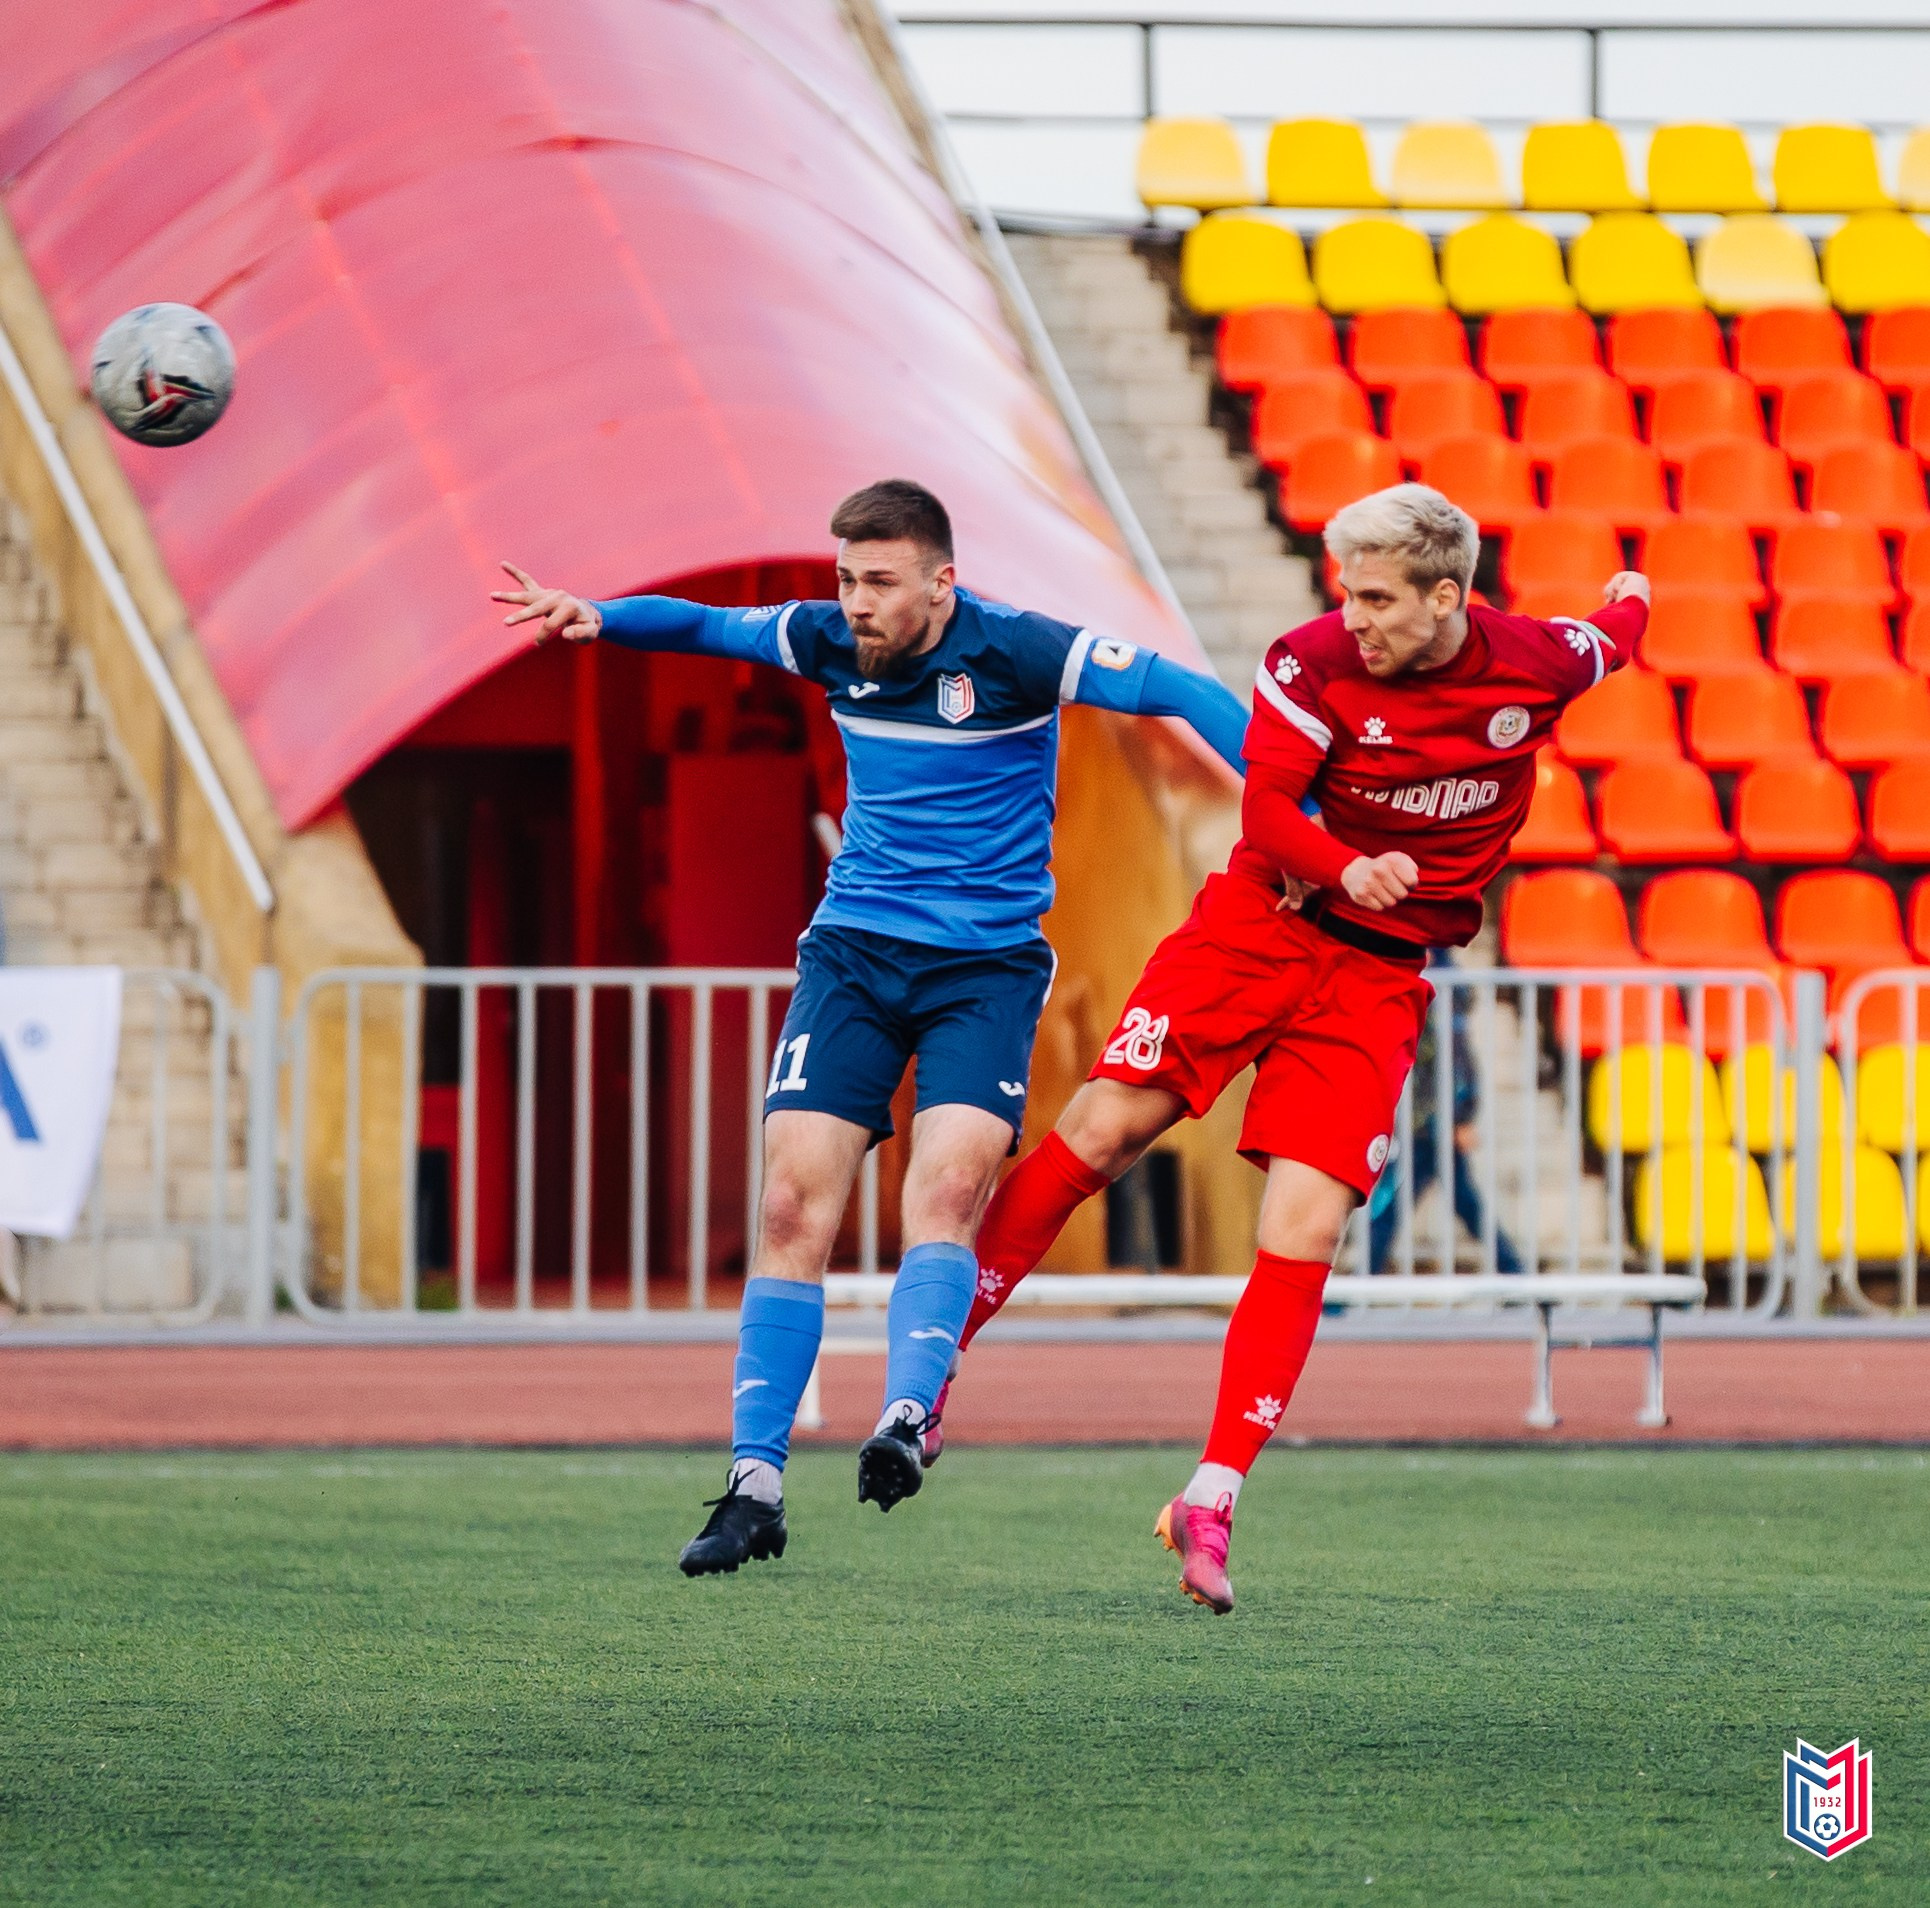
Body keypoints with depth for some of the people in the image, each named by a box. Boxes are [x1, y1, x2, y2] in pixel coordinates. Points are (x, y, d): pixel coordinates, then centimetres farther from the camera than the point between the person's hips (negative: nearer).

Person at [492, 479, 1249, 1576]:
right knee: (795, 1203, -8)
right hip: (855, 949, 3)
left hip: (988, 962, -3)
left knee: (949, 1185, -25)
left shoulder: (1012, 652, -12)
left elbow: (1178, 694, -13)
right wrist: (599, 618, 2)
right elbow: (709, 627, 18)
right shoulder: (834, 643, 2)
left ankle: (907, 1420, -33)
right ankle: (755, 1483, -8)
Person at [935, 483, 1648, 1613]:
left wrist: (1632, 598, 41)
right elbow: (1267, 809, -15)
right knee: (1101, 1130, -11)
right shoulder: (1314, 662, -11)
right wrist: (1349, 870, -34)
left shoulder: (1536, 665, -6)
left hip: (1381, 978, 0)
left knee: (1304, 1236, -11)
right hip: (1262, 923, 0)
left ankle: (1213, 1500, -6)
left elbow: (1616, 640, 17)